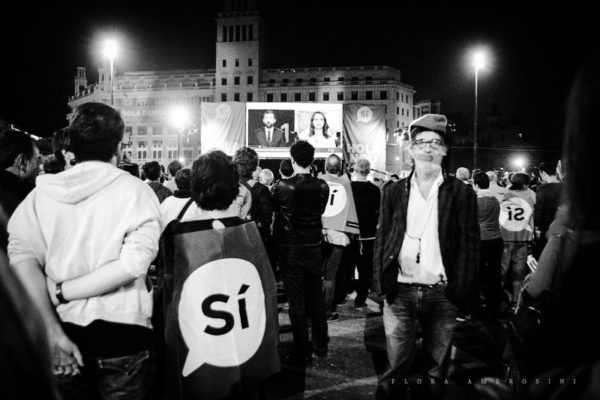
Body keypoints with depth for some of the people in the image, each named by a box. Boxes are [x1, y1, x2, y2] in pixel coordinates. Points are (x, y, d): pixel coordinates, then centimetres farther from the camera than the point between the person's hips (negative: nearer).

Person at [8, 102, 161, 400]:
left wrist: (53, 332, -16)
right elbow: (133, 263, -17)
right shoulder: (136, 191, -6)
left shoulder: (43, 192, 0)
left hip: (64, 329, 3)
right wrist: (61, 293, -11)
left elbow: (22, 258, -12)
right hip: (120, 333, -2)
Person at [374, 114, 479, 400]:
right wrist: (384, 284, -1)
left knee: (437, 372, 12)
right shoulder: (393, 192, 6)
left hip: (442, 294, -1)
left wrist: (459, 292, -8)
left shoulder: (462, 193, 0)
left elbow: (469, 246, -1)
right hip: (399, 293, 1)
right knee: (395, 370, 7)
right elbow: (382, 240, 7)